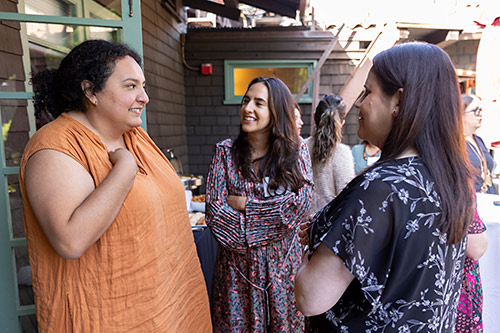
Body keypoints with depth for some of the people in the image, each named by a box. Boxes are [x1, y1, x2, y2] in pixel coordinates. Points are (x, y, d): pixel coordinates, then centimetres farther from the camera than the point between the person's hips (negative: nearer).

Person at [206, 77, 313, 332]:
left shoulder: (296, 150, -4)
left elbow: (301, 204, -15)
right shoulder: (225, 151, -4)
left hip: (282, 262, 0)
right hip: (236, 264, 0)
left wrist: (244, 203, -16)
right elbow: (214, 212, -11)